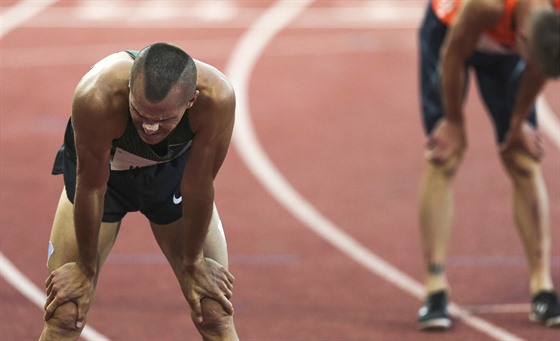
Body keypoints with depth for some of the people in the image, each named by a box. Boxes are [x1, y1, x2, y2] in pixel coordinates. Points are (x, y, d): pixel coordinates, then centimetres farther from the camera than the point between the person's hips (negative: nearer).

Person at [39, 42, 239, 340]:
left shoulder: (216, 98, -39)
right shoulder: (97, 96, -42)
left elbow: (198, 189, -24)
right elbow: (91, 187, -27)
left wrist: (193, 263, -10)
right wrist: (85, 269, -14)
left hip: (174, 169, 1)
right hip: (101, 169, -1)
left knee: (216, 315, -2)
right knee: (64, 315, -5)